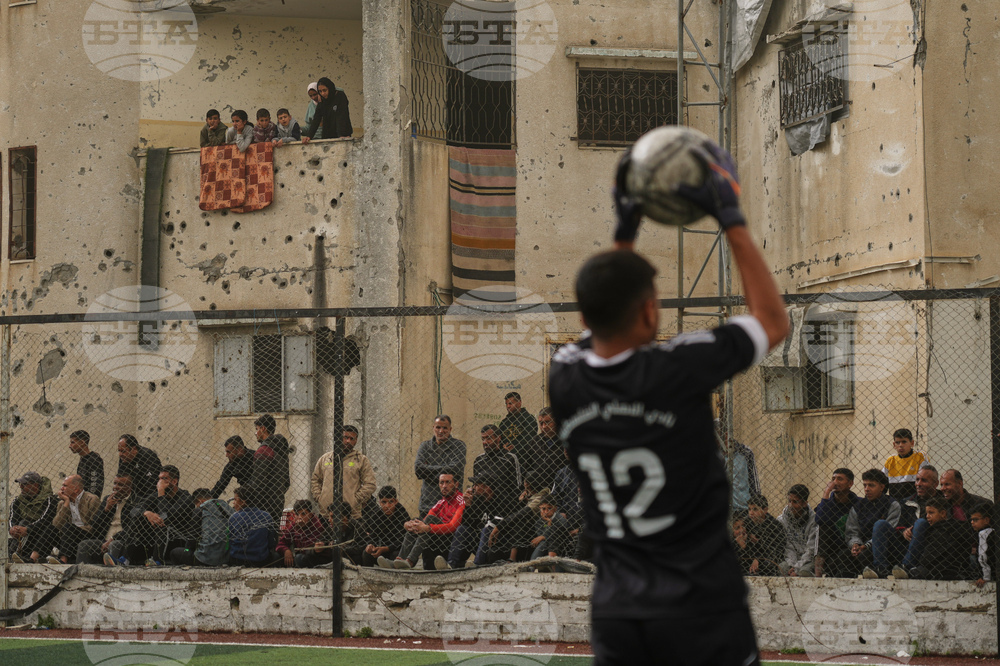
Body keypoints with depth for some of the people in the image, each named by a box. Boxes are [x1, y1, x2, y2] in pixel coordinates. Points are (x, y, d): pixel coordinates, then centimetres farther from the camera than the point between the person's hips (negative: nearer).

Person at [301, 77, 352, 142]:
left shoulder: (340, 97, -8)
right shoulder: (322, 100, 5)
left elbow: (341, 117, -18)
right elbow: (316, 119, -1)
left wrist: (342, 136, -29)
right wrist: (309, 136, -12)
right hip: (328, 136, 4)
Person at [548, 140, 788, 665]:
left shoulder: (565, 382, -1)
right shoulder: (677, 371, -15)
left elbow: (604, 317, 24)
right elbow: (773, 322, 2)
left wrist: (625, 233, 24)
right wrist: (732, 220, 5)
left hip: (617, 608, 5)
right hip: (700, 603, -4)